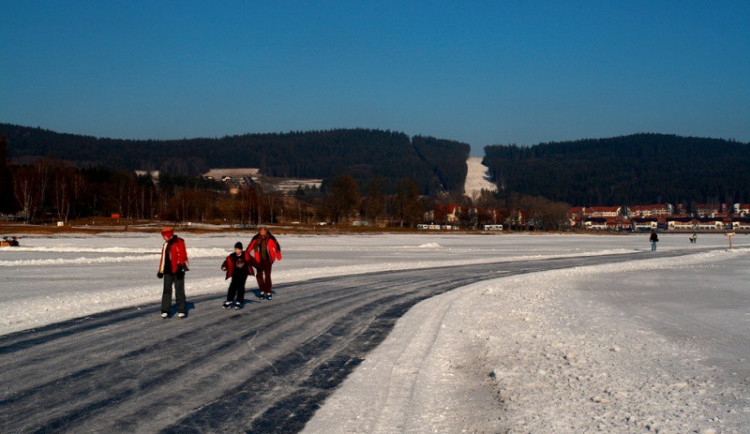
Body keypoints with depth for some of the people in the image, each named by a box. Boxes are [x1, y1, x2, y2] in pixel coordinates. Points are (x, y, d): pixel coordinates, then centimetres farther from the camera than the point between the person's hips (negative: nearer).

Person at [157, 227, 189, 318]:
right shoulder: (165, 245, 19)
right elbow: (163, 258, 23)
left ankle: (181, 310, 6)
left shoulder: (179, 242, -5)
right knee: (167, 290, 3)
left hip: (178, 271, -7)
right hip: (168, 271, 7)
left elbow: (182, 255, -13)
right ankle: (165, 311, 5)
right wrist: (160, 271, 21)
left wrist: (180, 265, -21)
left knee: (179, 290, -1)